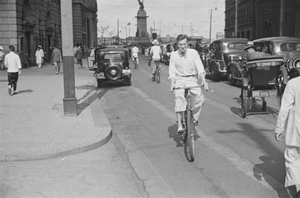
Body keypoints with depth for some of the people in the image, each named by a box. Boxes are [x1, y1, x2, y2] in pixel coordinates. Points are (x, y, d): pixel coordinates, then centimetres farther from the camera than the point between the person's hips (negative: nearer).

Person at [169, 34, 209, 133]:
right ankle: (179, 124, -24)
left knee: (200, 97, -20)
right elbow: (172, 72, -3)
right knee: (179, 97, -25)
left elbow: (200, 69, -8)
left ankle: (194, 118, 3)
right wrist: (172, 85, -16)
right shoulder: (174, 55, -2)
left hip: (192, 79, 1)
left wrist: (204, 81, -21)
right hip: (179, 80, -1)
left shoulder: (193, 53, -4)